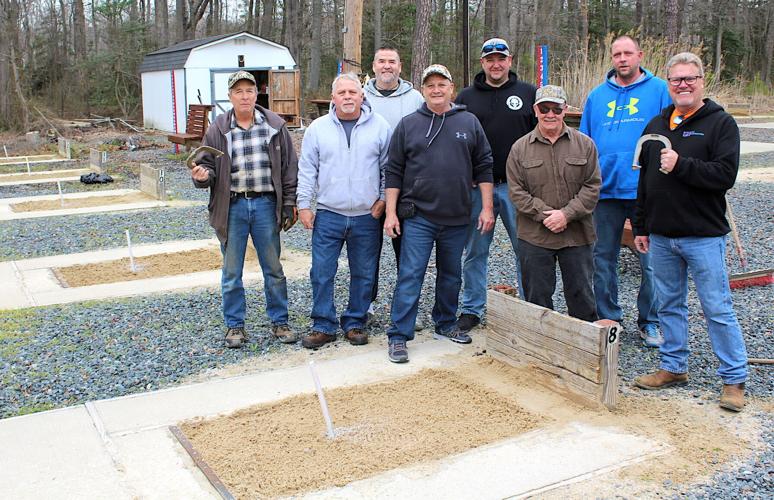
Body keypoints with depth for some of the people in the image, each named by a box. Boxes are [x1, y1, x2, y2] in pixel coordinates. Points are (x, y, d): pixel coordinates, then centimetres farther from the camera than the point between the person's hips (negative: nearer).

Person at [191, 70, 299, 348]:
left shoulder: (274, 126, 3)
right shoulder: (218, 129, 3)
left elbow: (289, 167, 5)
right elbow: (208, 167, 7)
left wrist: (290, 203, -1)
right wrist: (202, 176, -17)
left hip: (266, 205, 0)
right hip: (232, 207, 0)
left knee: (274, 269, 10)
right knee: (232, 272, 8)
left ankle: (279, 321, 24)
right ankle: (235, 325, 22)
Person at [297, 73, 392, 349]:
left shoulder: (379, 126, 2)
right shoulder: (318, 128, 3)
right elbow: (307, 169, 5)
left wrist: (383, 198, 1)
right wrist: (304, 205, 1)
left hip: (368, 216, 0)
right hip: (328, 215, 0)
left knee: (363, 274, 9)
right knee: (322, 273, 1)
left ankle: (355, 323, 24)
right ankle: (323, 326, 14)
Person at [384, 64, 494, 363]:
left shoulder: (469, 123, 6)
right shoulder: (408, 125, 2)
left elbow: (483, 167, 7)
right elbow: (394, 172, 3)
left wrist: (486, 208, 2)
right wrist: (391, 212, -3)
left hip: (457, 218, 3)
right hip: (418, 217, -2)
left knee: (451, 274, 15)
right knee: (410, 276, -4)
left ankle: (446, 325, 32)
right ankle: (398, 336, 1)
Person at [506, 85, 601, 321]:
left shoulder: (584, 144, 2)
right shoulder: (520, 148, 2)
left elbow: (592, 187, -2)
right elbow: (517, 192, -2)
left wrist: (567, 214, -14)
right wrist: (545, 215, -13)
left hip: (577, 236, 0)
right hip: (534, 237, 0)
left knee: (581, 293, 10)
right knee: (537, 296, 9)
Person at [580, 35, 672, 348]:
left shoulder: (658, 89, 2)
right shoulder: (597, 95, 12)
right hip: (606, 189, 3)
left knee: (651, 260, 3)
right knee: (604, 258, 10)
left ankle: (650, 321, 18)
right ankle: (608, 318, 23)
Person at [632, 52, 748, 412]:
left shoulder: (720, 123, -4)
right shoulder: (656, 126, 13)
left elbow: (725, 175, -16)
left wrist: (680, 164, -22)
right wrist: (640, 226, 14)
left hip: (704, 236, -5)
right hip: (661, 236, 6)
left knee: (718, 310, -1)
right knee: (669, 305, 14)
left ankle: (734, 379, 10)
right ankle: (673, 368, 27)